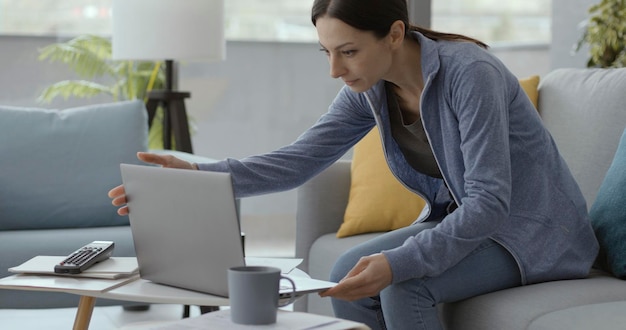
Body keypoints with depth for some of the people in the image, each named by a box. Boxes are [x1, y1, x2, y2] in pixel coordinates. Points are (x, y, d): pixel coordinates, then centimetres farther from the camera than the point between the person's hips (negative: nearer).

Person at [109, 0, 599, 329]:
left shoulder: (470, 72, -28)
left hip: (534, 230, -7)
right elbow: (301, 159, -7)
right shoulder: (370, 89, -6)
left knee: (406, 285, -27)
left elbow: (490, 201, -31)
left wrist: (398, 263, -42)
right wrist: (198, 176, -20)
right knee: (348, 277, -12)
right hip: (461, 221, 7)